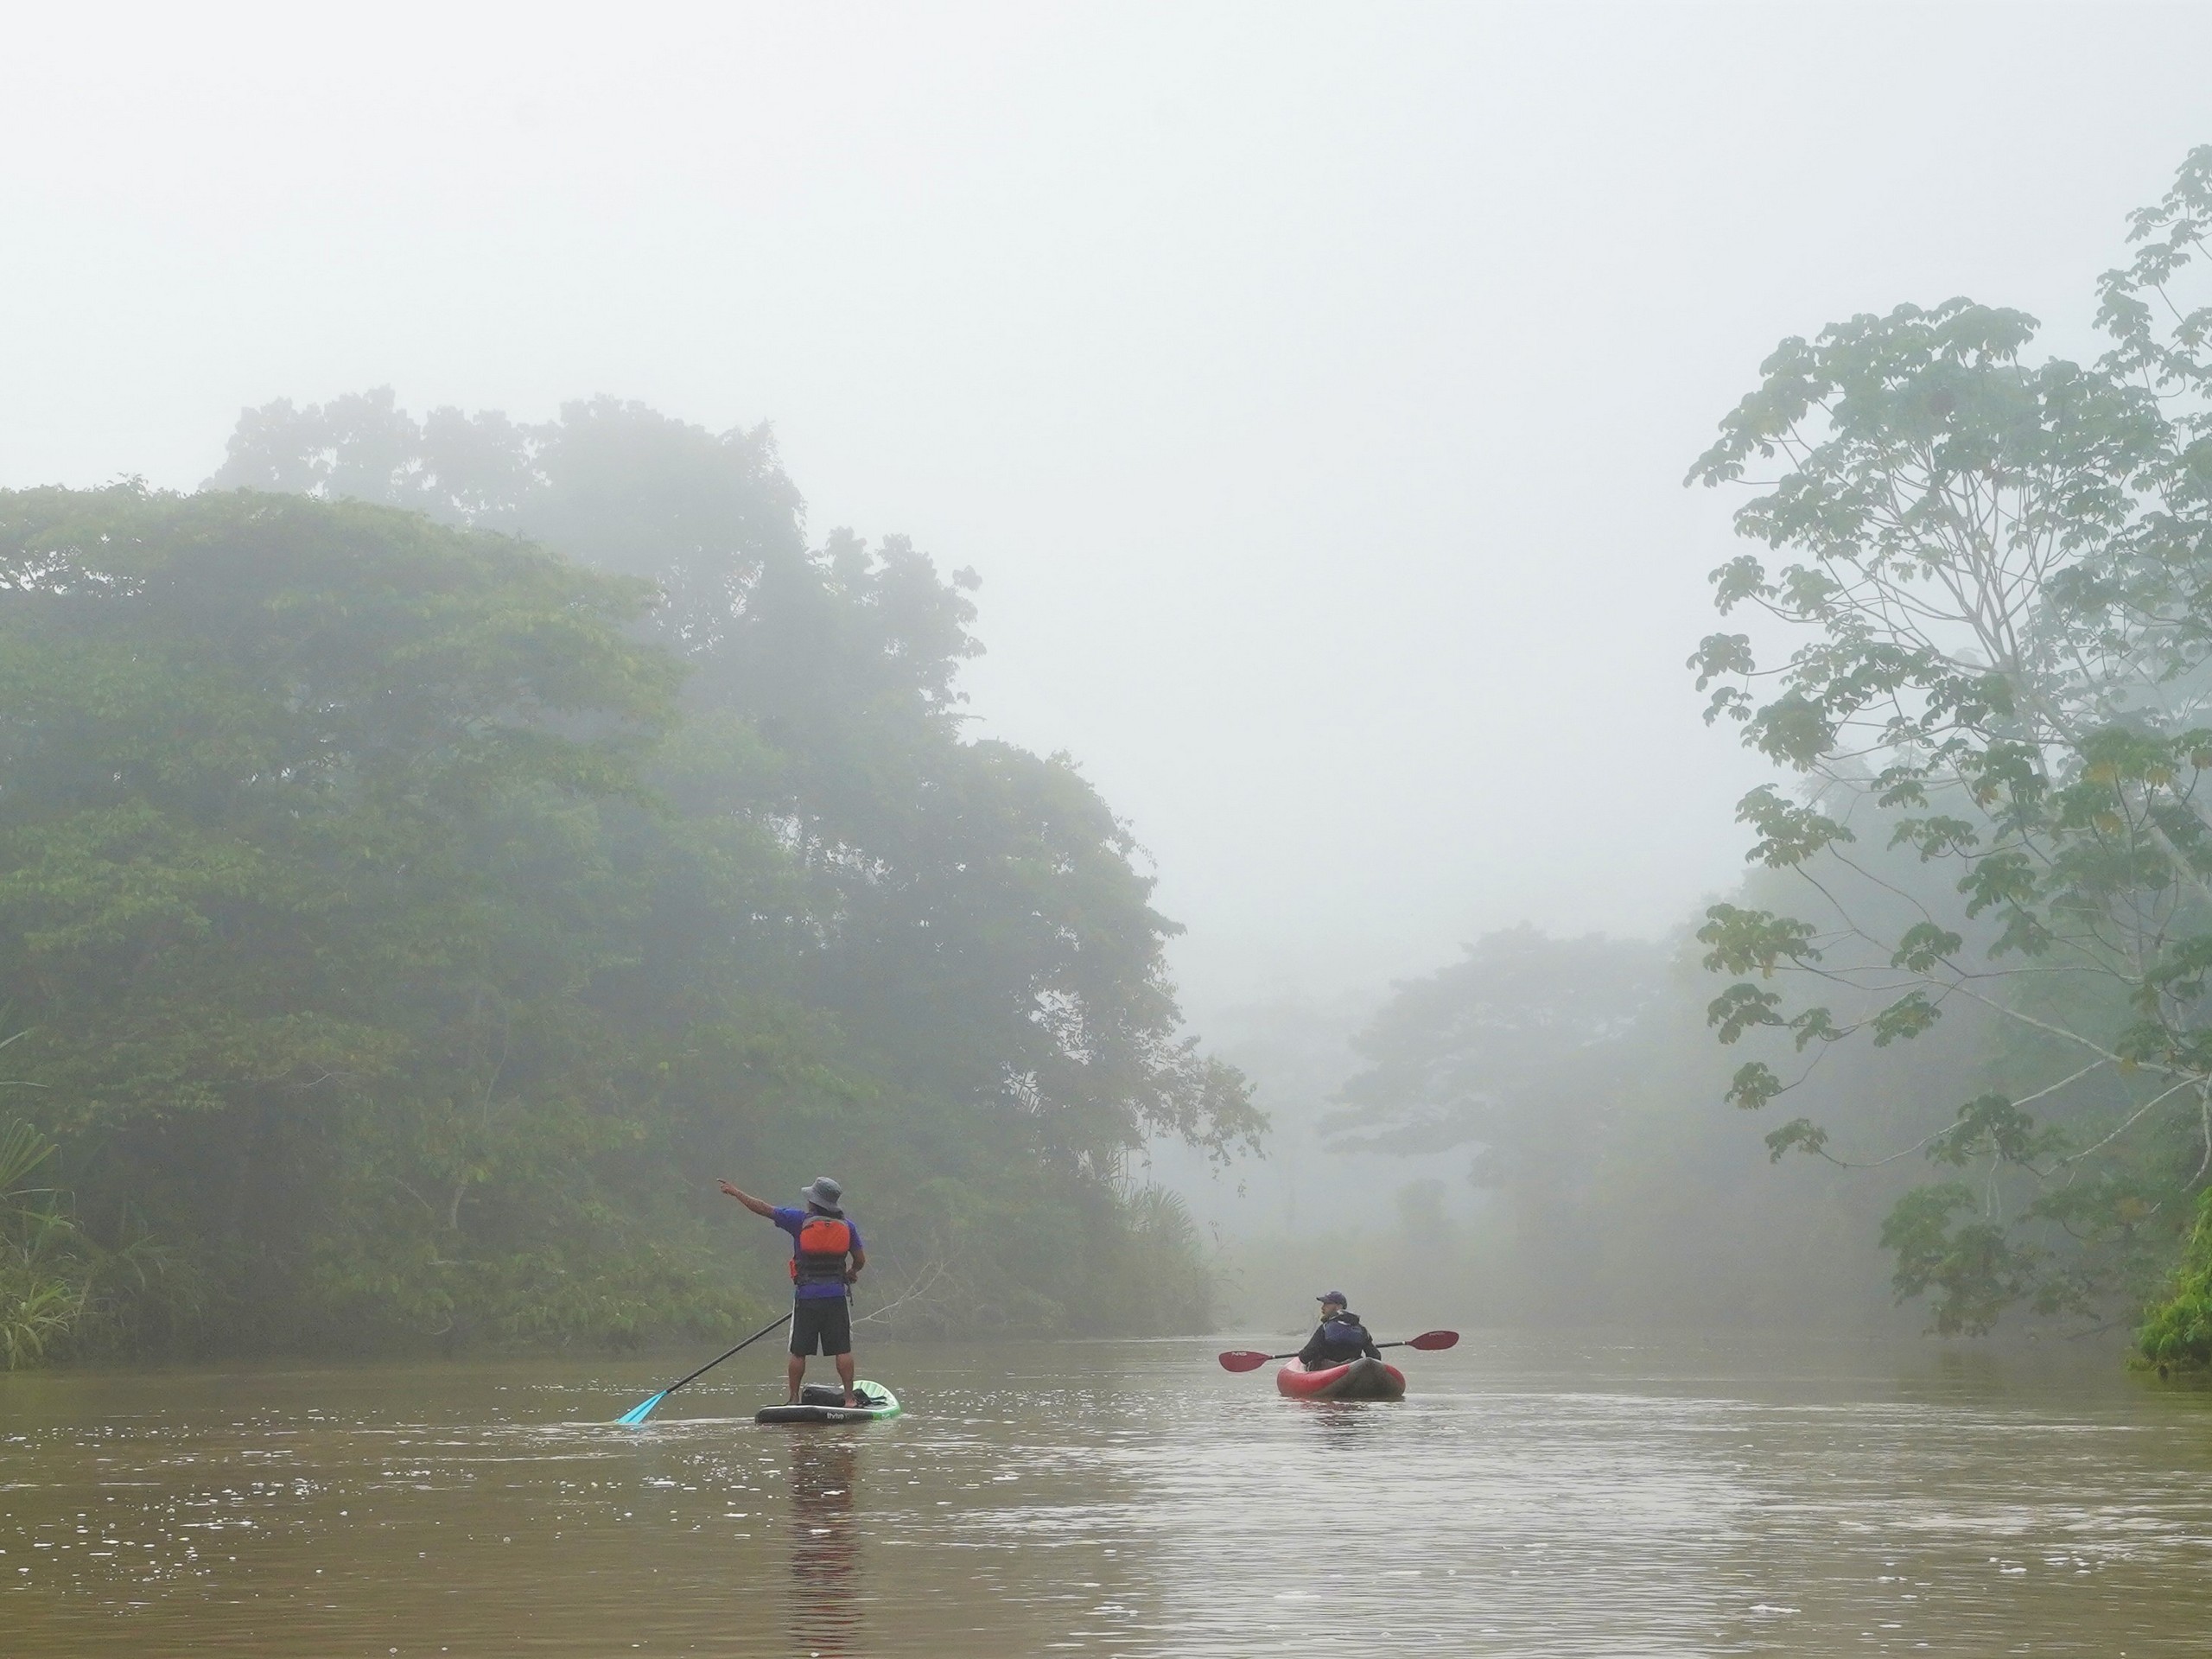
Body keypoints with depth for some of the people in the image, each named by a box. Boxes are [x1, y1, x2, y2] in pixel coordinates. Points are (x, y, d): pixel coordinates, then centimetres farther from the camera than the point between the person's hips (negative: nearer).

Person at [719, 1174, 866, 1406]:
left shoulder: (800, 1221, -4)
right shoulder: (847, 1227, 3)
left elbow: (762, 1208, 0)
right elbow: (860, 1260, 10)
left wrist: (734, 1192, 13)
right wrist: (851, 1273, 34)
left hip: (806, 1296, -1)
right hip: (837, 1296, 1)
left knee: (798, 1352, 7)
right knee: (843, 1350, 3)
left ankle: (794, 1399, 9)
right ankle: (849, 1398, 0)